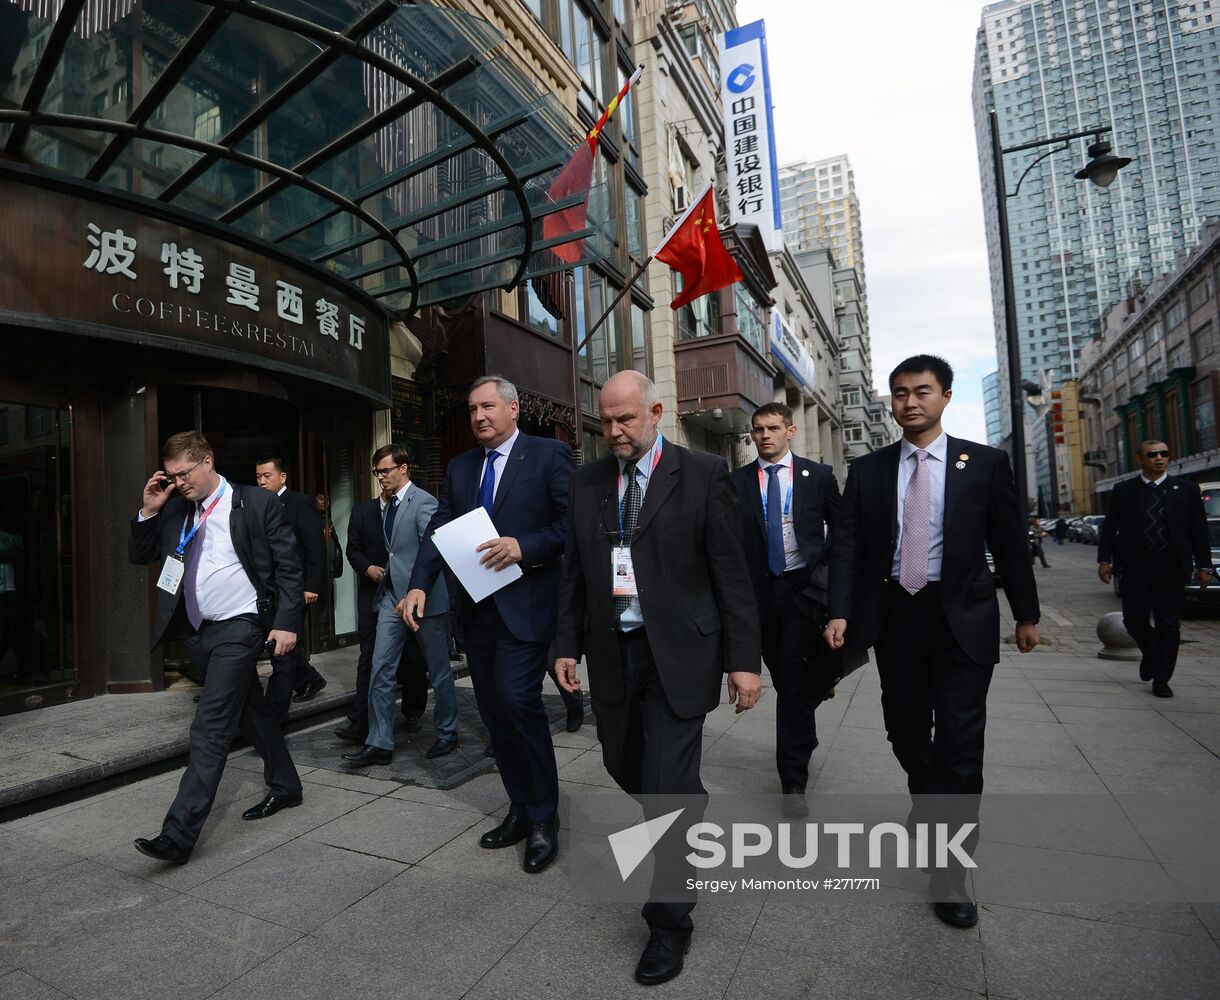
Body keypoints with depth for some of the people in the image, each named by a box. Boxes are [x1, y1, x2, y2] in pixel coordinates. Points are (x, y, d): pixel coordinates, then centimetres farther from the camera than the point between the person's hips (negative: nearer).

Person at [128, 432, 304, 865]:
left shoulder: (258, 503, -8)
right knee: (250, 712, 18)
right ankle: (284, 785, 33)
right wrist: (149, 511, -3)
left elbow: (288, 566, -9)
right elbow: (138, 556, 13)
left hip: (239, 628, -7)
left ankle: (178, 833, -7)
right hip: (198, 631, 7)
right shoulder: (175, 511, 8)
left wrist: (286, 622, -15)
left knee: (210, 727, -11)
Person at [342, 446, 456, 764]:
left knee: (439, 670, 8)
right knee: (380, 670, 2)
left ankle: (447, 734, 25)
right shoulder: (386, 504, 13)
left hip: (423, 598, -7)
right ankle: (379, 743, 10)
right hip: (391, 596, 7)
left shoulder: (423, 502, -13)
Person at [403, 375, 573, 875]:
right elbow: (438, 529, 8)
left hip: (524, 604, -6)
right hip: (477, 608, 6)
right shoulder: (460, 466, 14)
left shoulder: (549, 454, -3)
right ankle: (521, 810, 27)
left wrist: (525, 547, -20)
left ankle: (543, 819, 7)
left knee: (518, 702, -13)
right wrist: (419, 585, -5)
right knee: (494, 713, 11)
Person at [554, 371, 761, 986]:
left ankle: (669, 923, 21)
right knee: (624, 767, 18)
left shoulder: (703, 475, -7)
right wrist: (567, 645, 6)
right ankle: (684, 814, 52)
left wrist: (743, 659, -9)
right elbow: (574, 572, 9)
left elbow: (731, 572, -7)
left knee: (667, 786, -2)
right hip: (611, 653, 5)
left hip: (677, 654, -4)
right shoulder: (587, 482, 5)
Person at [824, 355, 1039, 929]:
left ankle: (951, 872, 17)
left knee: (959, 742, 0)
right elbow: (846, 546, -2)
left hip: (962, 619, -2)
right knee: (905, 728, 15)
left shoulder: (984, 463, -1)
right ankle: (926, 805, 46)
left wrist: (1026, 613, 7)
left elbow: (1010, 542, 3)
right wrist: (840, 612, -11)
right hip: (894, 616, 2)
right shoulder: (867, 470, 2)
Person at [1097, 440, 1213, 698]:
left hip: (1171, 569, 0)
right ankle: (1150, 653, 31)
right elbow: (1109, 528, 5)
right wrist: (1104, 560, -3)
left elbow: (1199, 530, 6)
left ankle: (1161, 680, 12)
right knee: (1134, 620, 0)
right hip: (1134, 567, 0)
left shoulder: (1186, 489, 6)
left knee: (1168, 625, 2)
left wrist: (1203, 565, 2)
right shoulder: (1123, 491, 6)